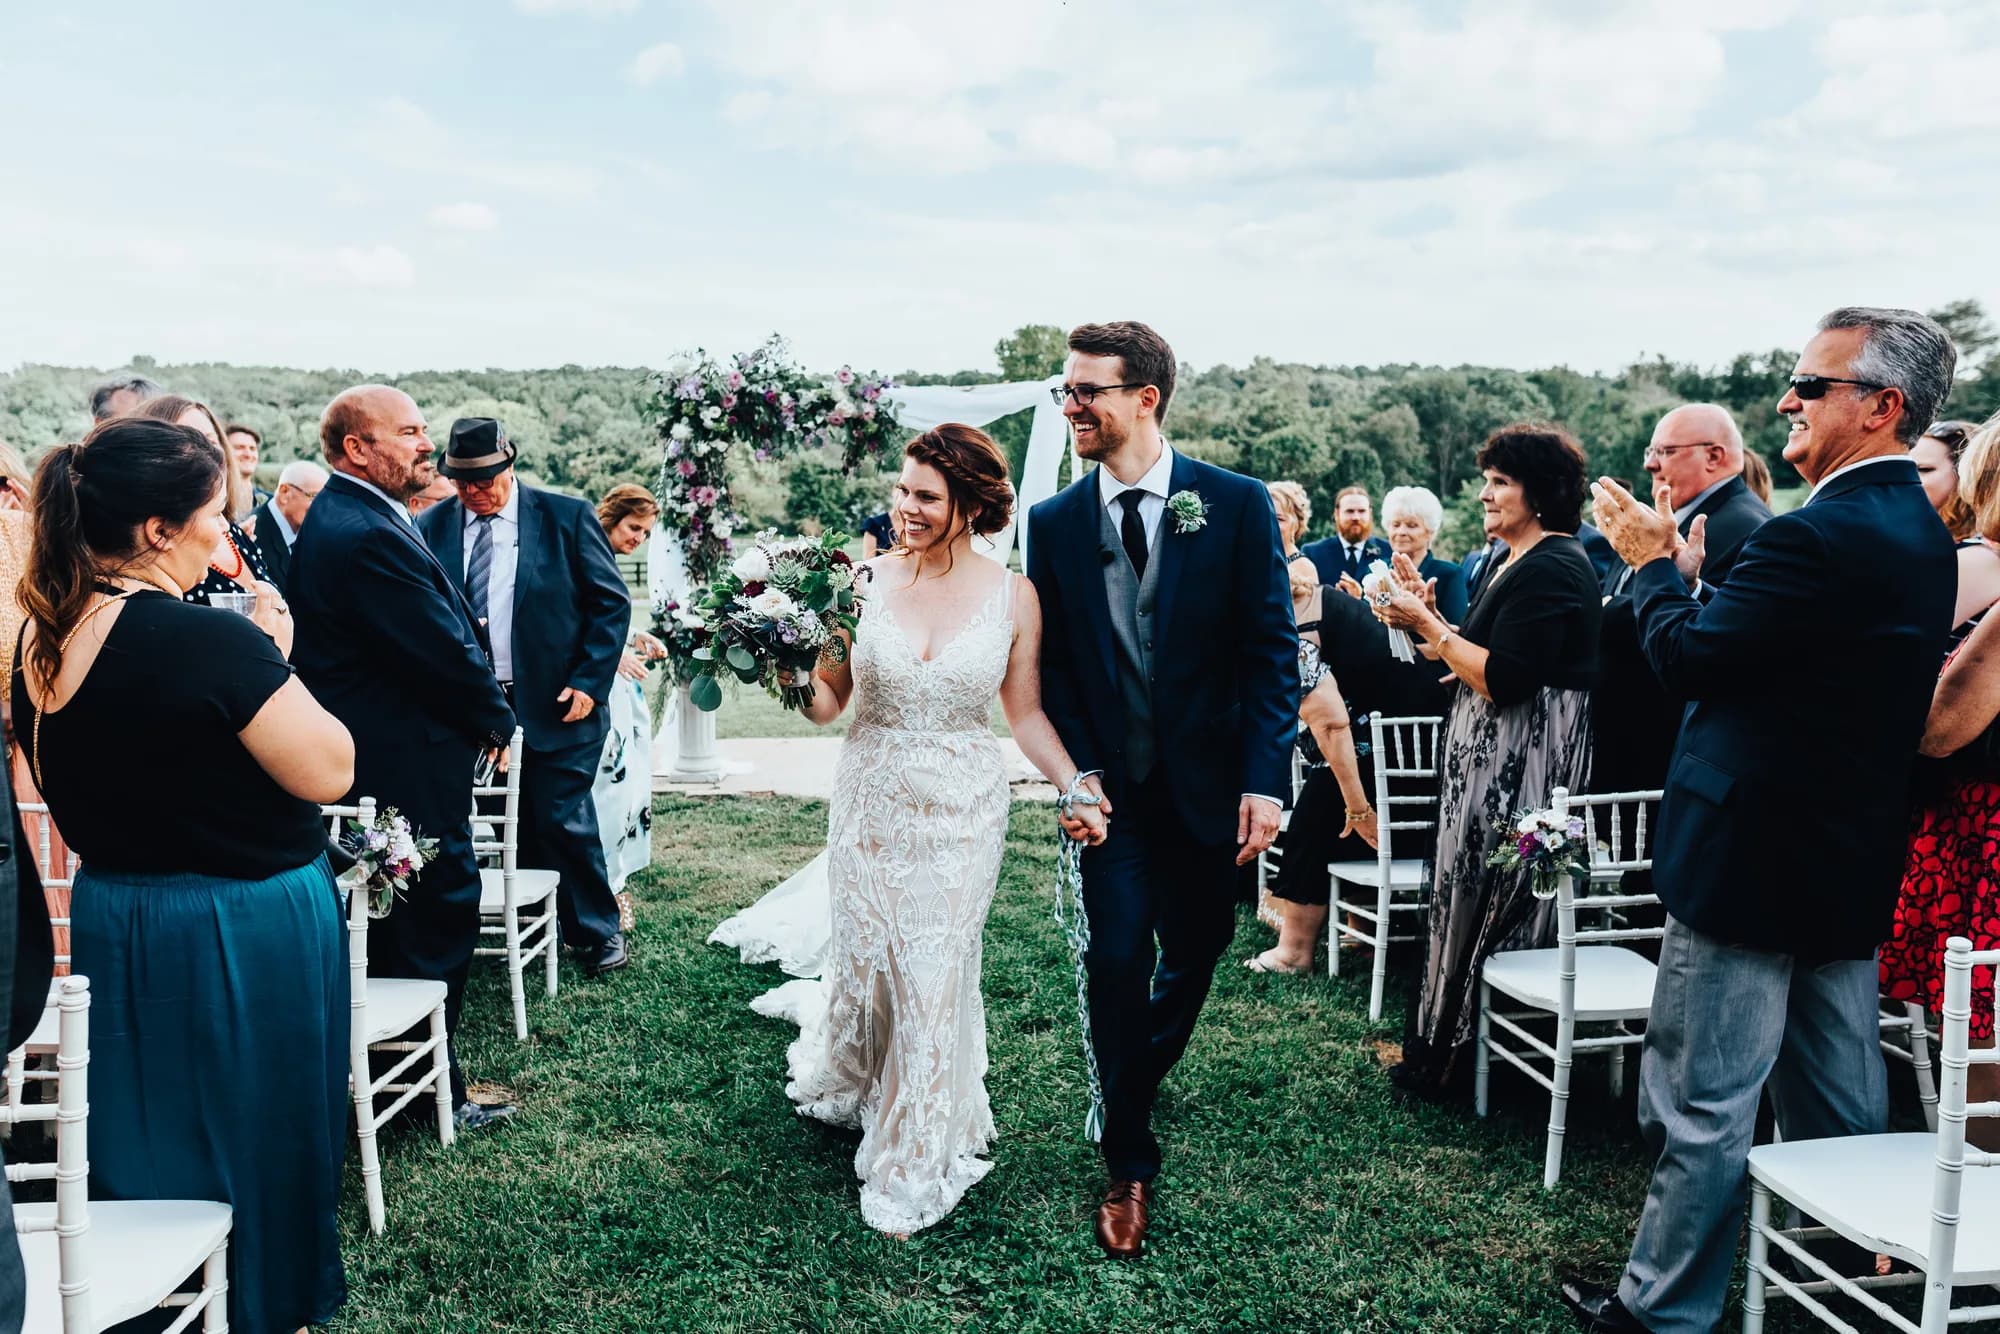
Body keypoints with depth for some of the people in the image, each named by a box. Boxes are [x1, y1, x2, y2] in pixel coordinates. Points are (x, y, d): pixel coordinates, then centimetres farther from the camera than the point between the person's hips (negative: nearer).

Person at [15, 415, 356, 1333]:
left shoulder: (41, 642, -1)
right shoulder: (209, 639, -26)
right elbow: (328, 773, -21)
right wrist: (274, 657, -10)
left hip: (109, 916, 7)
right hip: (248, 929, -7)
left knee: (147, 1144, 23)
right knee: (255, 1139, 13)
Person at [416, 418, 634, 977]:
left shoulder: (567, 516, -3)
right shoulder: (432, 526, 4)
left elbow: (612, 601, -2)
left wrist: (589, 682, -9)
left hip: (557, 702, -3)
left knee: (564, 819, -2)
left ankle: (596, 932, 16)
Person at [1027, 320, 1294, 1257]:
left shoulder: (1236, 505, -7)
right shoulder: (1054, 522, 0)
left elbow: (1272, 652, -7)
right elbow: (1050, 664, 4)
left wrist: (1265, 780, -13)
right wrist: (1080, 771, -7)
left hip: (1209, 784, 0)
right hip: (1113, 790, 0)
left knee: (1194, 957, 14)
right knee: (1117, 961, -3)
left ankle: (1136, 1082, 45)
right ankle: (1129, 1163, 15)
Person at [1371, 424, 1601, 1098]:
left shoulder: (1551, 569, -17)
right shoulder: (1519, 562, 15)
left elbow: (1502, 679, -24)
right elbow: (1473, 659, 14)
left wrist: (1426, 625, -18)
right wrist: (1428, 615, 4)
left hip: (1520, 765, -10)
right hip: (1492, 759, 10)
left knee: (1481, 905, 1)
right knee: (1471, 899, 15)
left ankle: (1451, 1058, 15)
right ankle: (1444, 1048, 25)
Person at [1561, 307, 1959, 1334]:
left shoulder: (1817, 537, -22)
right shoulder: (1920, 534, 10)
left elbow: (1689, 660, -19)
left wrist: (1654, 566, -3)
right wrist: (1683, 576, 5)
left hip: (1748, 862, -9)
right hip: (1850, 863, 10)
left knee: (1704, 1104, 3)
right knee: (1842, 1105, 20)